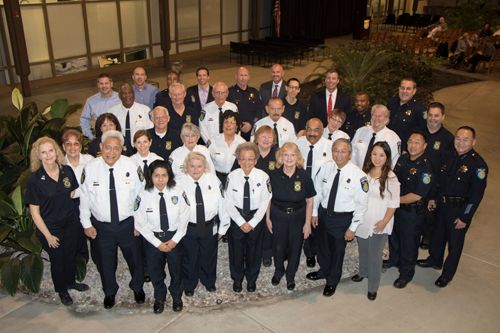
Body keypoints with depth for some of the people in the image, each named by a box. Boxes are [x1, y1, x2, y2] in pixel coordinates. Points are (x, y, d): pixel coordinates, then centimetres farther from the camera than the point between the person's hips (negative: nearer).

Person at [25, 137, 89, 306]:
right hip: (50, 228, -3)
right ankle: (62, 290, 40)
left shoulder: (67, 171, -9)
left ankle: (70, 282, 48)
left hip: (70, 223, 3)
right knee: (57, 260, 16)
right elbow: (34, 211, -13)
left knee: (71, 255, 21)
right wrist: (48, 235, -12)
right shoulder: (35, 179, -18)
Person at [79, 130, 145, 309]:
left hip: (127, 223, 0)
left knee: (134, 258, 19)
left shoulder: (132, 167, -16)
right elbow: (84, 198, -2)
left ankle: (137, 287, 49)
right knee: (106, 261, 19)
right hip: (101, 226, 0)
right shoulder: (90, 168, -14)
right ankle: (109, 292, 47)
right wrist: (86, 224, 1)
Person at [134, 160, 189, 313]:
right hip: (152, 237, 0)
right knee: (155, 271, 18)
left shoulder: (178, 193, -17)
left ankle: (176, 297, 46)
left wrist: (174, 240, -12)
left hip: (175, 236, 0)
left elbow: (184, 218, -8)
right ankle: (159, 298, 46)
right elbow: (140, 224, -10)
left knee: (176, 269, 18)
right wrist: (157, 243, -12)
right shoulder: (143, 196, -17)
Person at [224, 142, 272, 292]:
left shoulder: (263, 177, -16)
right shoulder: (232, 176, -15)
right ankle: (237, 279, 42)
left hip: (256, 218, 0)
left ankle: (252, 279, 43)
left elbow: (264, 203, -10)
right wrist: (241, 222, -14)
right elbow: (228, 202, -10)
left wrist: (252, 223, -13)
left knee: (254, 250, 17)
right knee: (236, 249, 15)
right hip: (236, 217, 0)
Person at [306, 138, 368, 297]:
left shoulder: (359, 175, -22)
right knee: (323, 245, 25)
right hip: (323, 213, 4)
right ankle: (324, 271, 54)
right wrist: (315, 212, 5)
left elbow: (361, 204, -15)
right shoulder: (326, 167, -10)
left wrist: (353, 227, -12)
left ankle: (332, 281, 43)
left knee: (337, 250, 16)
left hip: (343, 218, -4)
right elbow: (317, 190, 3)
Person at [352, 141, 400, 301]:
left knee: (375, 255, 6)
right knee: (362, 250, 22)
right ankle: (363, 272, 47)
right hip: (362, 221, 5)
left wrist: (384, 222, -15)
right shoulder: (364, 173, -1)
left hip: (379, 224, -4)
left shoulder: (391, 178, -14)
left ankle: (373, 286, 23)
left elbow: (393, 203, -11)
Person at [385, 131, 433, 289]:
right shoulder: (403, 158, -1)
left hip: (413, 212, -7)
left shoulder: (426, 167, -23)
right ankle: (394, 260, 50)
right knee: (394, 236, 24)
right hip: (395, 206, 7)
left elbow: (416, 196, -24)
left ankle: (406, 273, 30)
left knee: (409, 242, 10)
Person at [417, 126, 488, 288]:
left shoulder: (478, 164, -21)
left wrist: (465, 218, -17)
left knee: (455, 243, 10)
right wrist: (434, 199, 11)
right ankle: (435, 260, 48)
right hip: (443, 205, 6)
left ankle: (447, 274, 30)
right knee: (438, 234, 23)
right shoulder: (451, 157, -1)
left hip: (460, 210, -6)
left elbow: (477, 195, -19)